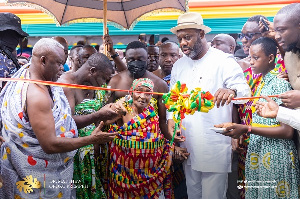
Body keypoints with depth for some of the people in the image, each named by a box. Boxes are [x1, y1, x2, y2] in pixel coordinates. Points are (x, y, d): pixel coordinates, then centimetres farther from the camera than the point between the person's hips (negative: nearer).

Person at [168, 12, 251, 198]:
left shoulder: (224, 61, -8)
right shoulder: (179, 65, 10)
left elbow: (245, 91, -18)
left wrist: (232, 91, -41)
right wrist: (171, 119, -3)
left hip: (215, 149, -5)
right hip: (188, 146, 6)